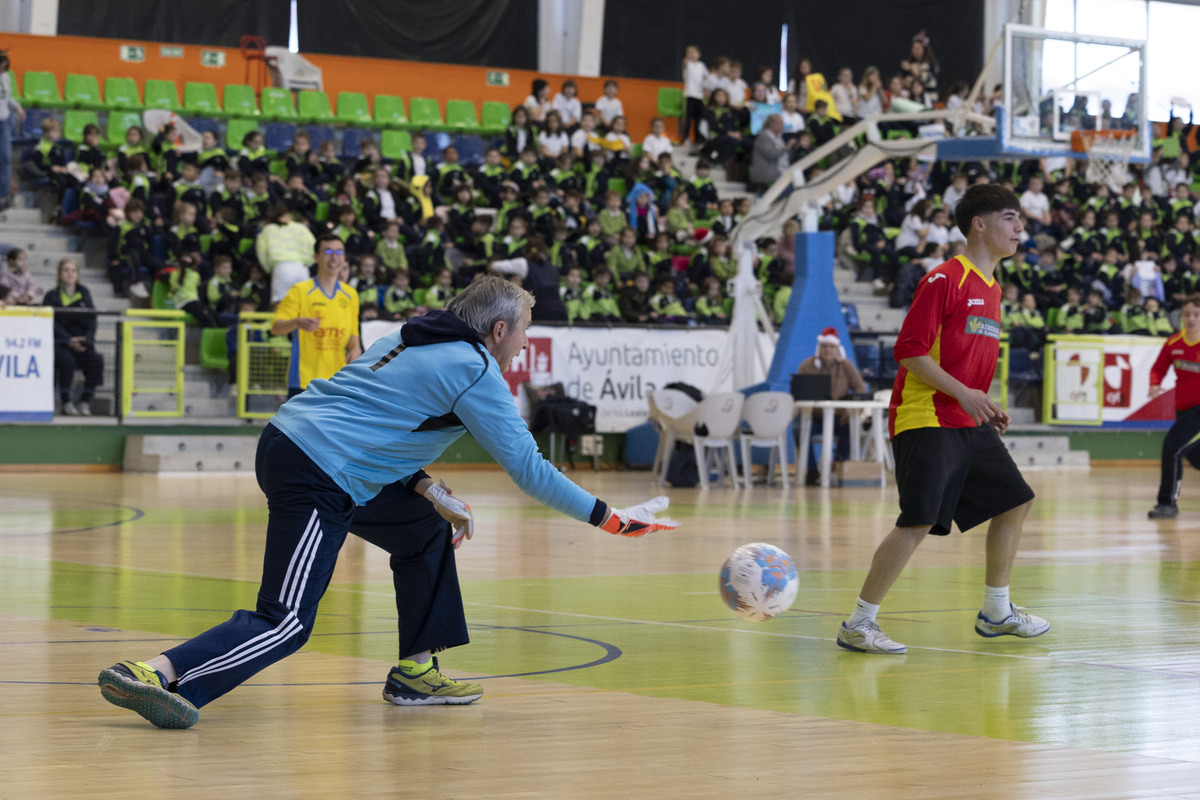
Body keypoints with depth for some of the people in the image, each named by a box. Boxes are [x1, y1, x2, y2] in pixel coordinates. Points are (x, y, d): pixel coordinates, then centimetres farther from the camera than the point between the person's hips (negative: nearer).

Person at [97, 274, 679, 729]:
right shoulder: (476, 371, -5)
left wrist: (433, 496, 17)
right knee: (286, 624, -14)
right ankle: (156, 675, -28)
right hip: (318, 478, -10)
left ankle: (414, 673, 21)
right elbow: (527, 467, -5)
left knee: (426, 532, 22)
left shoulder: (416, 340, 20)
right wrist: (607, 517, 2)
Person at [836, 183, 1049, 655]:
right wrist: (963, 393, -21)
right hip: (924, 419, -9)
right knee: (919, 522, -17)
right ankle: (858, 625, -9)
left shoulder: (992, 288, 16)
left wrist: (987, 405, 12)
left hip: (968, 426, 9)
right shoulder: (945, 279, -12)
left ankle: (996, 612, 26)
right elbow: (909, 351, -17)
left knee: (1014, 502, 12)